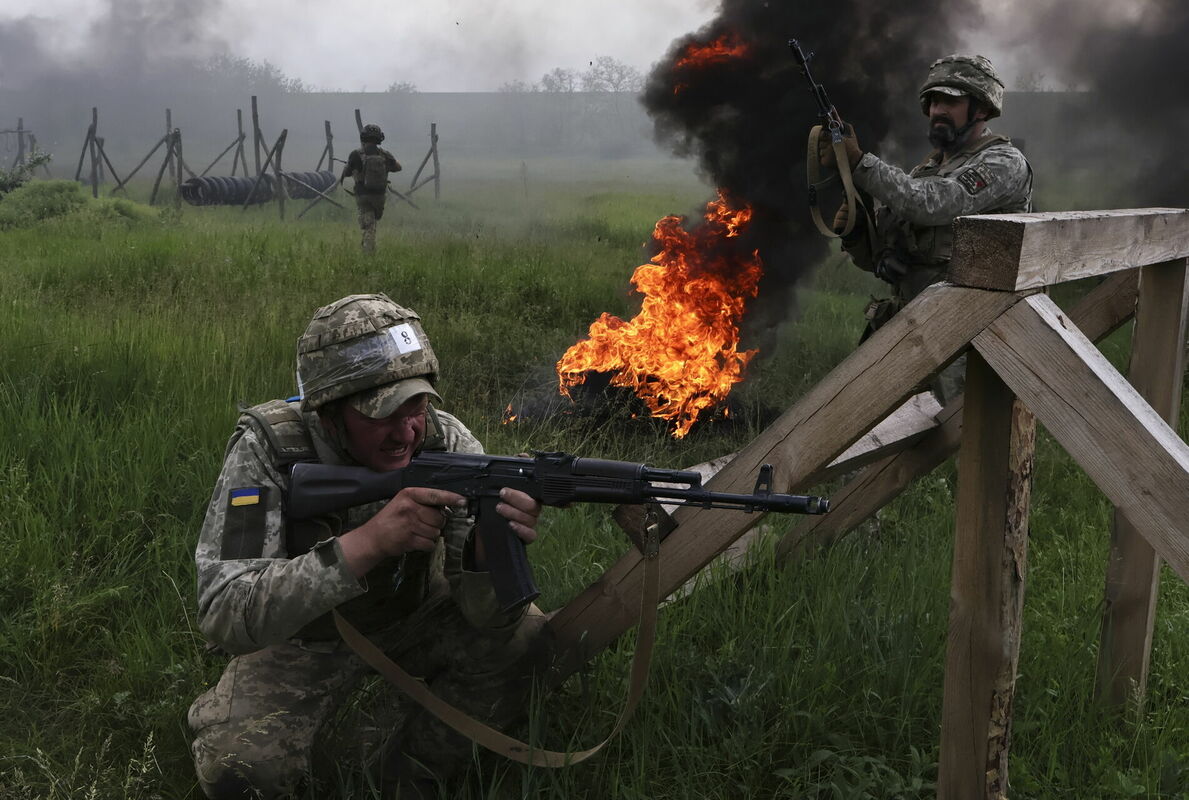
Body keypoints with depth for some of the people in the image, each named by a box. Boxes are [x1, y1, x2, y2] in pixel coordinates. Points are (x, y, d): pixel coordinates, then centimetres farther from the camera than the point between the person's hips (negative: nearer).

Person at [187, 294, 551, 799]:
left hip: (415, 614, 3)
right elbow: (223, 618, -37)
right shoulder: (267, 449, -28)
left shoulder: (446, 443, -21)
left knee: (528, 642, -20)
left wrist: (490, 549, -47)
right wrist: (368, 541, -48)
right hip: (304, 635, -2)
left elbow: (485, 616, -23)